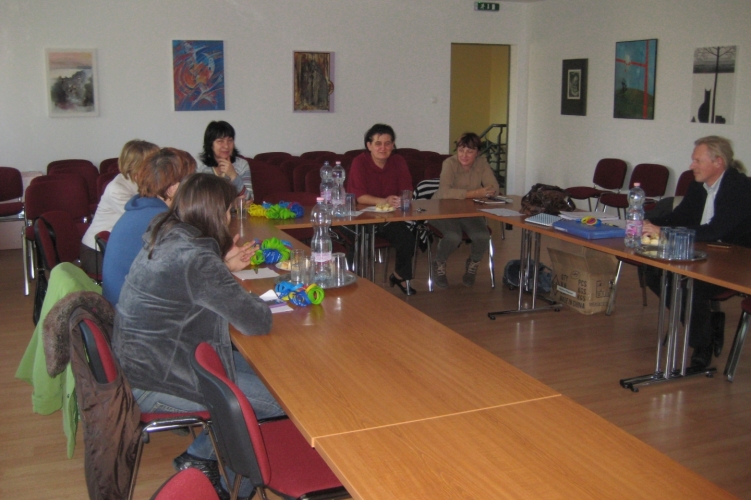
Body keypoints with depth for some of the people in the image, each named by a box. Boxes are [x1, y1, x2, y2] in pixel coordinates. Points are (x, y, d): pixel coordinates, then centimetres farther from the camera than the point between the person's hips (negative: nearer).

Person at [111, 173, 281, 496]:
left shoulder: (164, 239, 2)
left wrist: (223, 269, 7)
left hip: (138, 362, 10)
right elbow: (257, 322, -23)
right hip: (155, 385, -10)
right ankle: (200, 457, 10)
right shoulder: (195, 258, -26)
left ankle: (205, 450, 20)